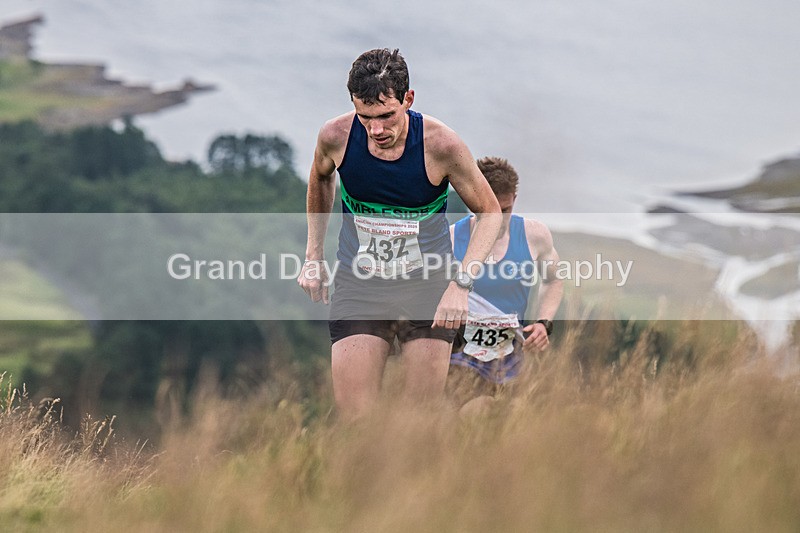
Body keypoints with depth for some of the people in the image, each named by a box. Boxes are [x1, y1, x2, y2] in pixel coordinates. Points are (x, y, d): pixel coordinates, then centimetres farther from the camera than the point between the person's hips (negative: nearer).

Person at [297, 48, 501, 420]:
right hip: (358, 287, 1)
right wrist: (313, 256, 12)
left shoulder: (440, 145, -18)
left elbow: (490, 212, -5)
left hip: (427, 287, -1)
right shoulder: (336, 137, -12)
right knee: (354, 424, -7)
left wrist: (461, 282, -18)